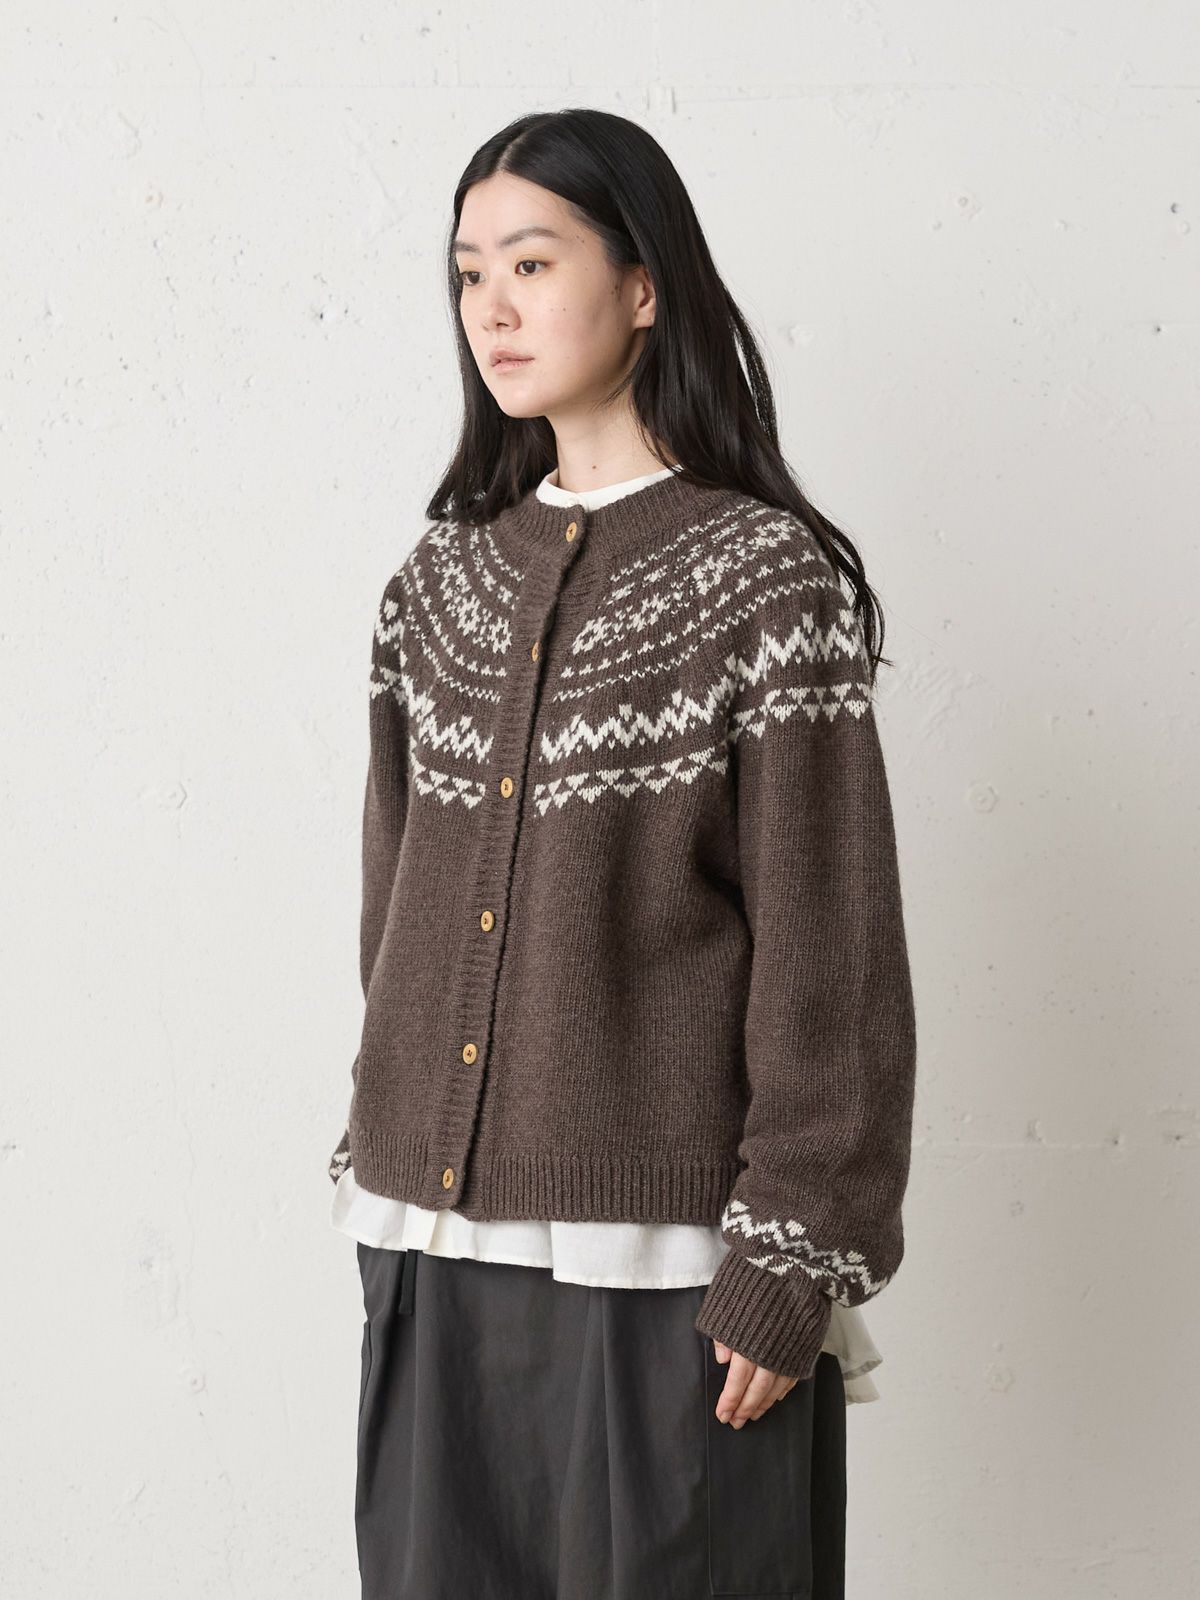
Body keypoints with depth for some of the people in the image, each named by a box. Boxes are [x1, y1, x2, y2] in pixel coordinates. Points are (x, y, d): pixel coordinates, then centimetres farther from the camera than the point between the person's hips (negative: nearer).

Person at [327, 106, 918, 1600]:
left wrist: (789, 1269, -11)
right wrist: (388, 1172, 13)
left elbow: (828, 958, -9)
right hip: (436, 1251, 5)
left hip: (658, 1265, -5)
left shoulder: (768, 580, -7)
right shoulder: (439, 580, 9)